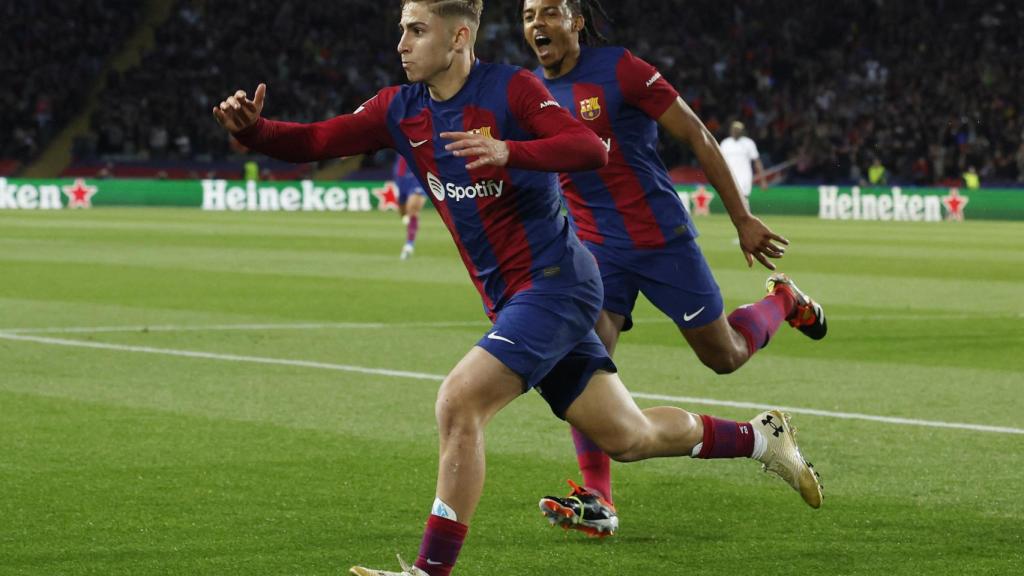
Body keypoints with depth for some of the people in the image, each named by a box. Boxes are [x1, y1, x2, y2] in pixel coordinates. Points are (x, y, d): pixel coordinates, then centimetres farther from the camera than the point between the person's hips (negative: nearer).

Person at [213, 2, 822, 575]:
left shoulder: (510, 89, -13)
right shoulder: (401, 109, 7)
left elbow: (592, 150, -25)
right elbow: (315, 141, 2)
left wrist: (507, 152, -40)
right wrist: (253, 129, -16)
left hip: (555, 283, -8)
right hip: (511, 300, 8)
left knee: (458, 403, -22)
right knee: (629, 438, 14)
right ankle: (761, 437, 35)